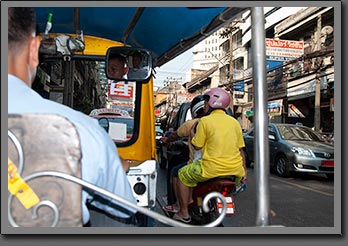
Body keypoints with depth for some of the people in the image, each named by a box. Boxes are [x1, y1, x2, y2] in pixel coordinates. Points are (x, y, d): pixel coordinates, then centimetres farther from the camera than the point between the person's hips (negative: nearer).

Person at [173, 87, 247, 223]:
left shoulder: (205, 121, -3)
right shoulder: (234, 122, 11)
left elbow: (197, 145, 0)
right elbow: (240, 150, 13)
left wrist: (192, 133, 19)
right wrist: (244, 172, 19)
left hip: (212, 168, -5)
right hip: (235, 170, 6)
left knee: (182, 175, 16)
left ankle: (184, 213, 19)